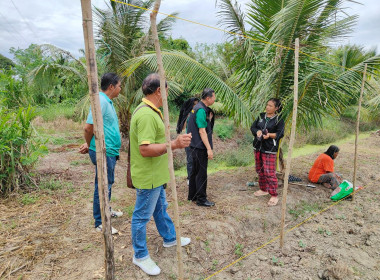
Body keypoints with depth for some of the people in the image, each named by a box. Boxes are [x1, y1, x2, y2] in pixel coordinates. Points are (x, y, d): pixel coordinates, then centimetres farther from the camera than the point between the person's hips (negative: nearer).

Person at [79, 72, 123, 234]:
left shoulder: (107, 101, 13)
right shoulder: (101, 101, -19)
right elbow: (89, 127, -23)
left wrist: (89, 145, 7)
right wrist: (89, 145, -5)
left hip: (109, 151, 10)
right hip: (103, 152, -10)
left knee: (108, 183, 23)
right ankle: (100, 223, 14)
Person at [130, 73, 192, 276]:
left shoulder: (149, 111, 8)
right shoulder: (146, 114, -26)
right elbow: (145, 149, -32)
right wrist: (174, 144, -36)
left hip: (155, 175, 11)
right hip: (147, 176, -11)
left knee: (160, 207, 25)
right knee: (142, 216, 7)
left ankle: (169, 238, 45)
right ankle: (140, 256, 25)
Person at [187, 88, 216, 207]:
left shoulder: (198, 108, 13)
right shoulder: (201, 110, -18)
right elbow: (202, 131, -21)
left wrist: (209, 119, 6)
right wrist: (209, 149, -21)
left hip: (196, 147, 10)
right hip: (200, 147, -10)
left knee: (195, 171, 17)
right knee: (201, 173, -1)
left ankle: (192, 195, 29)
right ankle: (201, 199, 9)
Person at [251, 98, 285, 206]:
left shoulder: (279, 119, -4)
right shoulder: (261, 116, 10)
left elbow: (280, 133, -11)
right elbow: (253, 127, 8)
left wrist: (269, 135, -28)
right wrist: (257, 131, -14)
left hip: (270, 149, -6)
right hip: (258, 147, 6)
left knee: (269, 172, -9)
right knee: (260, 170, 16)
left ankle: (274, 195, 1)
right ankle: (263, 189, 33)